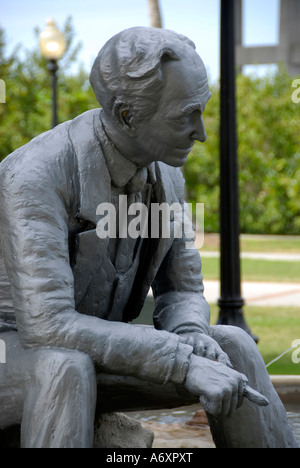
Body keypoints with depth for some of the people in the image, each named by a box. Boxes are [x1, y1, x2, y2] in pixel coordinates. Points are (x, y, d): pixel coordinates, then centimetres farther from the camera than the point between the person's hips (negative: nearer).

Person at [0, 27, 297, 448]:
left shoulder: (165, 175, -4)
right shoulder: (34, 177, -30)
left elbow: (181, 292, 4)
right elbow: (46, 326, -36)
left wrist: (192, 337, -22)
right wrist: (185, 364, -37)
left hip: (91, 355, 7)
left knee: (232, 346, -13)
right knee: (66, 368, -41)